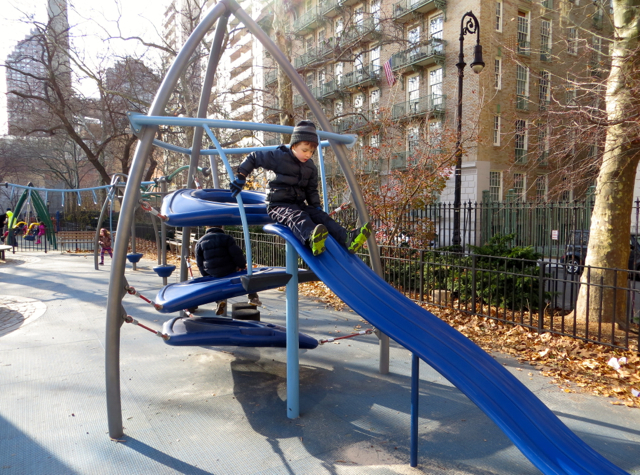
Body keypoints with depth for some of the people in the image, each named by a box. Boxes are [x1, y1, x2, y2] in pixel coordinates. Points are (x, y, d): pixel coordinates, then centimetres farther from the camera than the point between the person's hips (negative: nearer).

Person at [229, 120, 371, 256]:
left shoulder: (311, 167, 13)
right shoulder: (278, 157, -5)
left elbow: (312, 190, 21)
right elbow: (253, 158, 3)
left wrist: (316, 205, 5)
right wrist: (240, 178, 0)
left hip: (299, 204, 6)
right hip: (278, 205, -6)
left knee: (321, 216, -19)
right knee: (297, 216, -38)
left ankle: (347, 239, -40)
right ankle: (312, 238, -71)